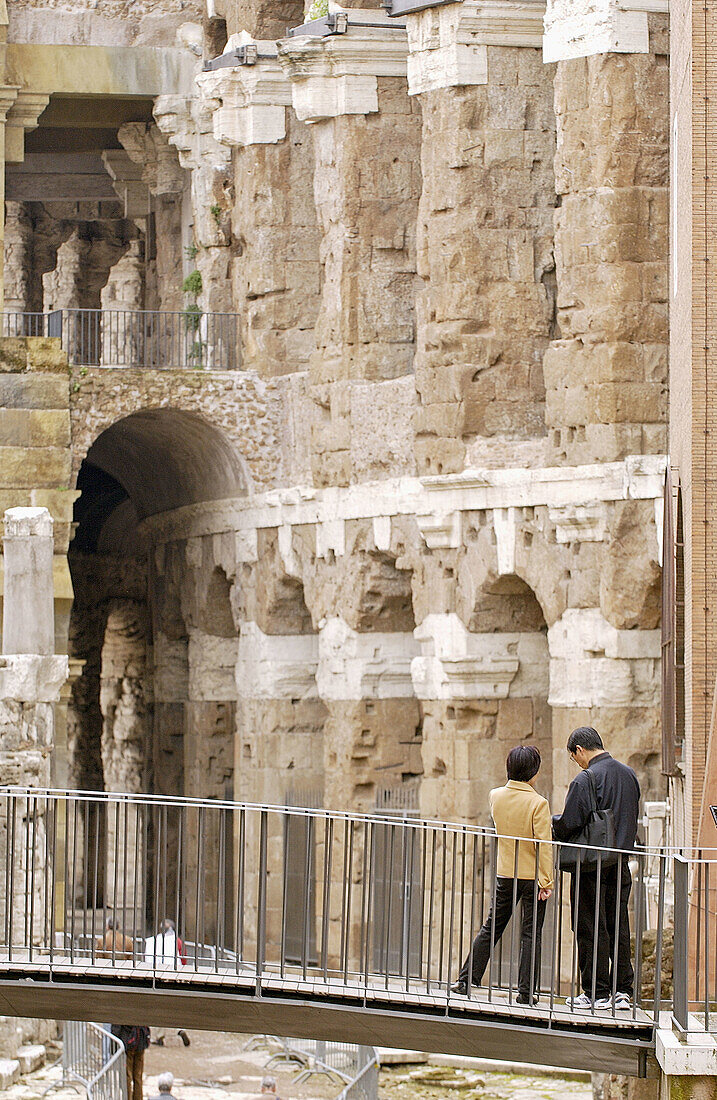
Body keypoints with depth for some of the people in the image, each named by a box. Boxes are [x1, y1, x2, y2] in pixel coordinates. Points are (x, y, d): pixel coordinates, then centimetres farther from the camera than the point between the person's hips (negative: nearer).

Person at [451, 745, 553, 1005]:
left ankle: (466, 980, 15)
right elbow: (543, 845, -18)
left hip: (505, 874, 4)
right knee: (531, 934, 4)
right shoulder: (538, 803, -17)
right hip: (532, 876, -4)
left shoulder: (496, 796, -1)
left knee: (491, 928, 14)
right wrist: (546, 881, -14)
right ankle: (526, 991, 5)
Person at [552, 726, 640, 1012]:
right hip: (621, 864, 7)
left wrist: (553, 824, 3)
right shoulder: (628, 774, 7)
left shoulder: (585, 780, -15)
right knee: (618, 926, 12)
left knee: (591, 929, 0)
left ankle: (596, 993, 2)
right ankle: (622, 991, 13)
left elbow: (569, 825, -17)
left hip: (592, 865, -7)